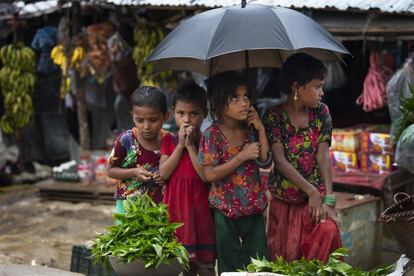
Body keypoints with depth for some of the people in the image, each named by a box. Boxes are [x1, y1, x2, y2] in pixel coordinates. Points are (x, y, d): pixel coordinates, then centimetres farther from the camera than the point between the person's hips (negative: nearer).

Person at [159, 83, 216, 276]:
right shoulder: (169, 140, 5)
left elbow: (207, 176, -14)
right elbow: (163, 173, -6)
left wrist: (190, 145, -15)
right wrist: (180, 144, -11)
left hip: (199, 207, -2)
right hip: (176, 207, 2)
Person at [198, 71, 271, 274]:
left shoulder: (248, 128, 2)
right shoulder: (212, 134, -15)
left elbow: (264, 158, 0)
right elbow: (210, 174, -19)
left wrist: (260, 128, -9)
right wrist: (242, 156, -21)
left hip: (254, 206, 5)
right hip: (226, 210, -5)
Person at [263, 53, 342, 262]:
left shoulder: (321, 112, 0)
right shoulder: (274, 116, -9)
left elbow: (323, 156, -7)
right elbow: (280, 160, -15)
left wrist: (329, 198, -16)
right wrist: (311, 192, -20)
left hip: (316, 194, 2)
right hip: (284, 201, -2)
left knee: (328, 230, -22)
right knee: (286, 257, 2)